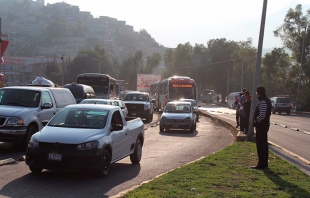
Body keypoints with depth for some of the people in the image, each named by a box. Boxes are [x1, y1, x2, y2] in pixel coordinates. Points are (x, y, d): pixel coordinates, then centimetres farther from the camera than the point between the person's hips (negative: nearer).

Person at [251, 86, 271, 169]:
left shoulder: (262, 102, -20)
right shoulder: (266, 100, 14)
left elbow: (262, 115, -28)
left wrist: (256, 121, -13)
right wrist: (256, 121, 15)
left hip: (261, 126, -11)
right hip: (264, 125, 11)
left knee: (260, 145, -5)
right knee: (263, 144, 16)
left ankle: (261, 164, -2)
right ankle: (264, 163, 23)